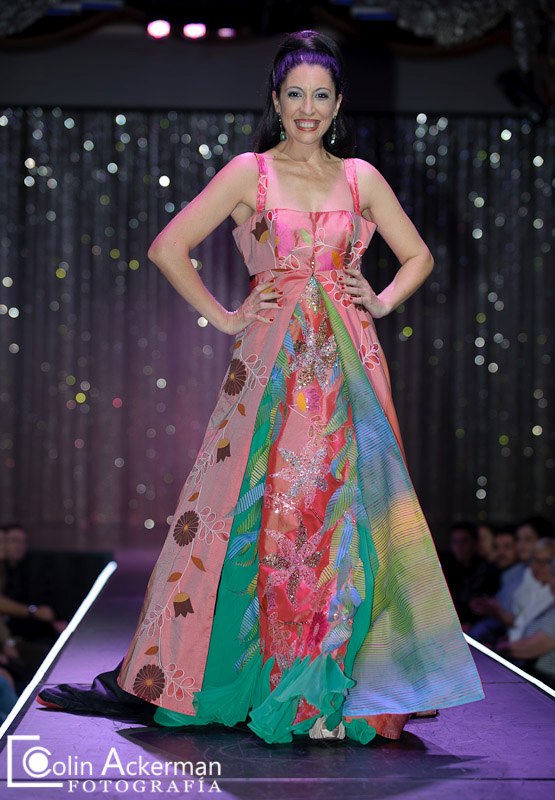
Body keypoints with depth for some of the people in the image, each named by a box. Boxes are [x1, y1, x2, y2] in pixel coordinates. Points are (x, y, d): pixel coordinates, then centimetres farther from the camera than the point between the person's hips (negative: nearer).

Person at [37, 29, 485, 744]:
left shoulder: (359, 177, 11)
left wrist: (378, 303, 6)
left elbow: (418, 256, 21)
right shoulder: (249, 173, 3)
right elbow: (167, 248, -1)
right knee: (270, 513, -4)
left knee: (343, 508, -2)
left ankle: (330, 683, 5)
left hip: (347, 363, 2)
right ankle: (272, 678, 6)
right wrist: (224, 317, -2)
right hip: (272, 363, -2)